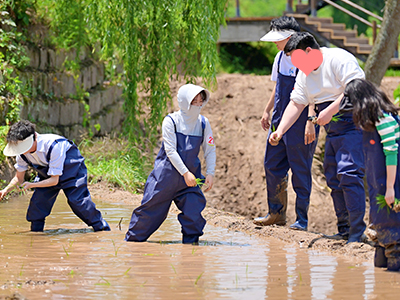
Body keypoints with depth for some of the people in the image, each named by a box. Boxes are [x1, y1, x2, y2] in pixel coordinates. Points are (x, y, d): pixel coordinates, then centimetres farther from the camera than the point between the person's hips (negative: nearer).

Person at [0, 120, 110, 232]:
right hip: (47, 174, 6)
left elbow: (54, 180, -35)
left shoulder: (53, 146, -39)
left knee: (78, 201, -17)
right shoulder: (22, 153, -19)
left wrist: (31, 185, -44)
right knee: (36, 203, -8)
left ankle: (102, 228, -5)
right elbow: (19, 178, -1)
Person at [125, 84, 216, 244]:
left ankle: (191, 242, 8)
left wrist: (210, 174, -8)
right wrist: (185, 173, -22)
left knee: (194, 211, -10)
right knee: (151, 208, 3)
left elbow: (210, 150, 5)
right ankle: (133, 239, 19)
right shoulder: (171, 121, -11)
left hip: (190, 175, 3)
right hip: (166, 174, -3)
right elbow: (170, 151, -15)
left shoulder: (203, 123, 0)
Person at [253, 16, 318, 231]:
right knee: (272, 165, 11)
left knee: (300, 171, -2)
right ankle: (276, 213, 24)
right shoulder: (280, 57, 10)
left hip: (300, 123, -8)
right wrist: (267, 111, 22)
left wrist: (311, 122, -24)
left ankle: (301, 220, 5)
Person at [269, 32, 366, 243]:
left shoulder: (339, 60, -14)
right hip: (333, 131, 9)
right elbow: (296, 104, 13)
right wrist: (280, 131, 1)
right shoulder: (304, 73, 13)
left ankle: (357, 232, -17)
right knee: (333, 177, 8)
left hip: (354, 125, -9)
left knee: (348, 174, -17)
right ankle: (345, 230, 15)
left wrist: (329, 111, -25)